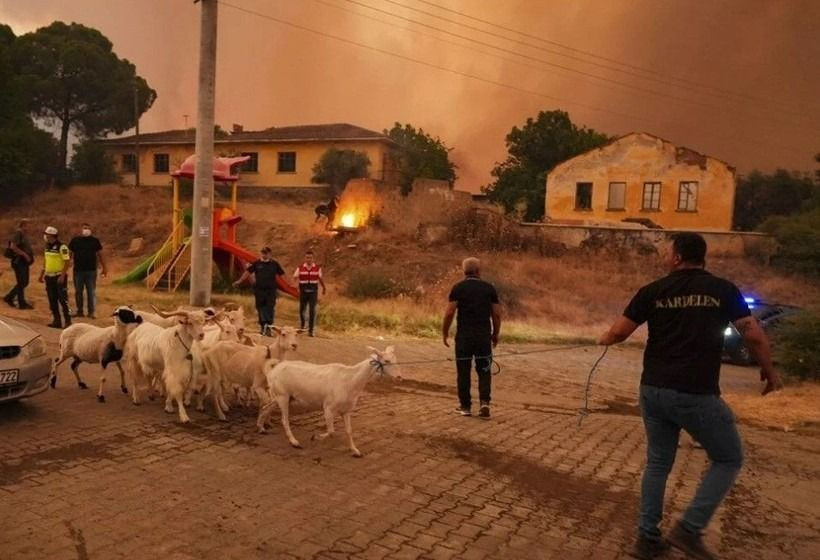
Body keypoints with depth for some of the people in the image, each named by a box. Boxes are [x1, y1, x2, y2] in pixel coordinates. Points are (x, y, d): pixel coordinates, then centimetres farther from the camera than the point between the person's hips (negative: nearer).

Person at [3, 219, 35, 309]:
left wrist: (30, 255, 10)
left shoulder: (24, 235, 14)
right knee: (21, 283, -2)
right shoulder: (18, 234, -14)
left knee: (25, 282, 14)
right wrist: (24, 255, -22)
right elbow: (13, 246, -25)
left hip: (24, 262, 9)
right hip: (19, 262, -9)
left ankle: (9, 297, 25)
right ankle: (22, 303, 6)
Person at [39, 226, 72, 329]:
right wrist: (42, 274, 19)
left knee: (63, 299, -5)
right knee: (52, 300, 9)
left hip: (59, 277, -8)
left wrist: (62, 276, -21)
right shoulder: (47, 246, 12)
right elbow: (46, 260, 21)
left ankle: (68, 321, 1)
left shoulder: (62, 247, -13)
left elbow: (67, 262, -16)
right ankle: (57, 321, 16)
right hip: (49, 277, 8)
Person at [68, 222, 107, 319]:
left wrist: (103, 268, 5)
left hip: (91, 271, -1)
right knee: (78, 292, 9)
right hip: (78, 270, 1)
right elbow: (70, 255, 7)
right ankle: (79, 311, 19)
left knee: (92, 292, 1)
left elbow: (100, 255, 7)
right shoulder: (75, 240, 4)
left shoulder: (95, 241, 3)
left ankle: (92, 312, 6)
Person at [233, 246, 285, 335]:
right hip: (259, 290, 1)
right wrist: (239, 281, 9)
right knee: (260, 308, 4)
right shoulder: (256, 263, 4)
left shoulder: (274, 264, 4)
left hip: (271, 290, -1)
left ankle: (268, 326, -2)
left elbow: (281, 274, 7)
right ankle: (262, 325, 13)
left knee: (270, 308, -4)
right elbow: (248, 272, 9)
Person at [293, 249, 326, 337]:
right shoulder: (300, 267, 0)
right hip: (303, 292, 1)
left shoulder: (317, 268, 2)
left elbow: (321, 278, 13)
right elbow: (295, 277, -5)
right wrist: (296, 278, -28)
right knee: (302, 310, 9)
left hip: (313, 292, -1)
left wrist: (324, 288, 23)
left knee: (312, 311, -9)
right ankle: (302, 326, 35)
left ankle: (311, 330, -5)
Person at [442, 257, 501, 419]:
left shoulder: (458, 288, -2)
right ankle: (484, 403, -5)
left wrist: (445, 332, 3)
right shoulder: (489, 288, 4)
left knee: (463, 372, 9)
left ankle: (465, 406, 15)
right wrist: (495, 334, 15)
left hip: (464, 336, -1)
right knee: (484, 371, 10)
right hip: (484, 336, 1)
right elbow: (497, 314, 3)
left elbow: (449, 313, -8)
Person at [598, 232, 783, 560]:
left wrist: (604, 340, 24)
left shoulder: (653, 291, 3)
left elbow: (618, 333, 1)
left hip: (653, 390, 3)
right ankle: (689, 529, 8)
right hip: (696, 394, -3)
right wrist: (769, 370, 15)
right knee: (728, 460, 16)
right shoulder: (722, 290, 0)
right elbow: (753, 336, -2)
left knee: (658, 463, 18)